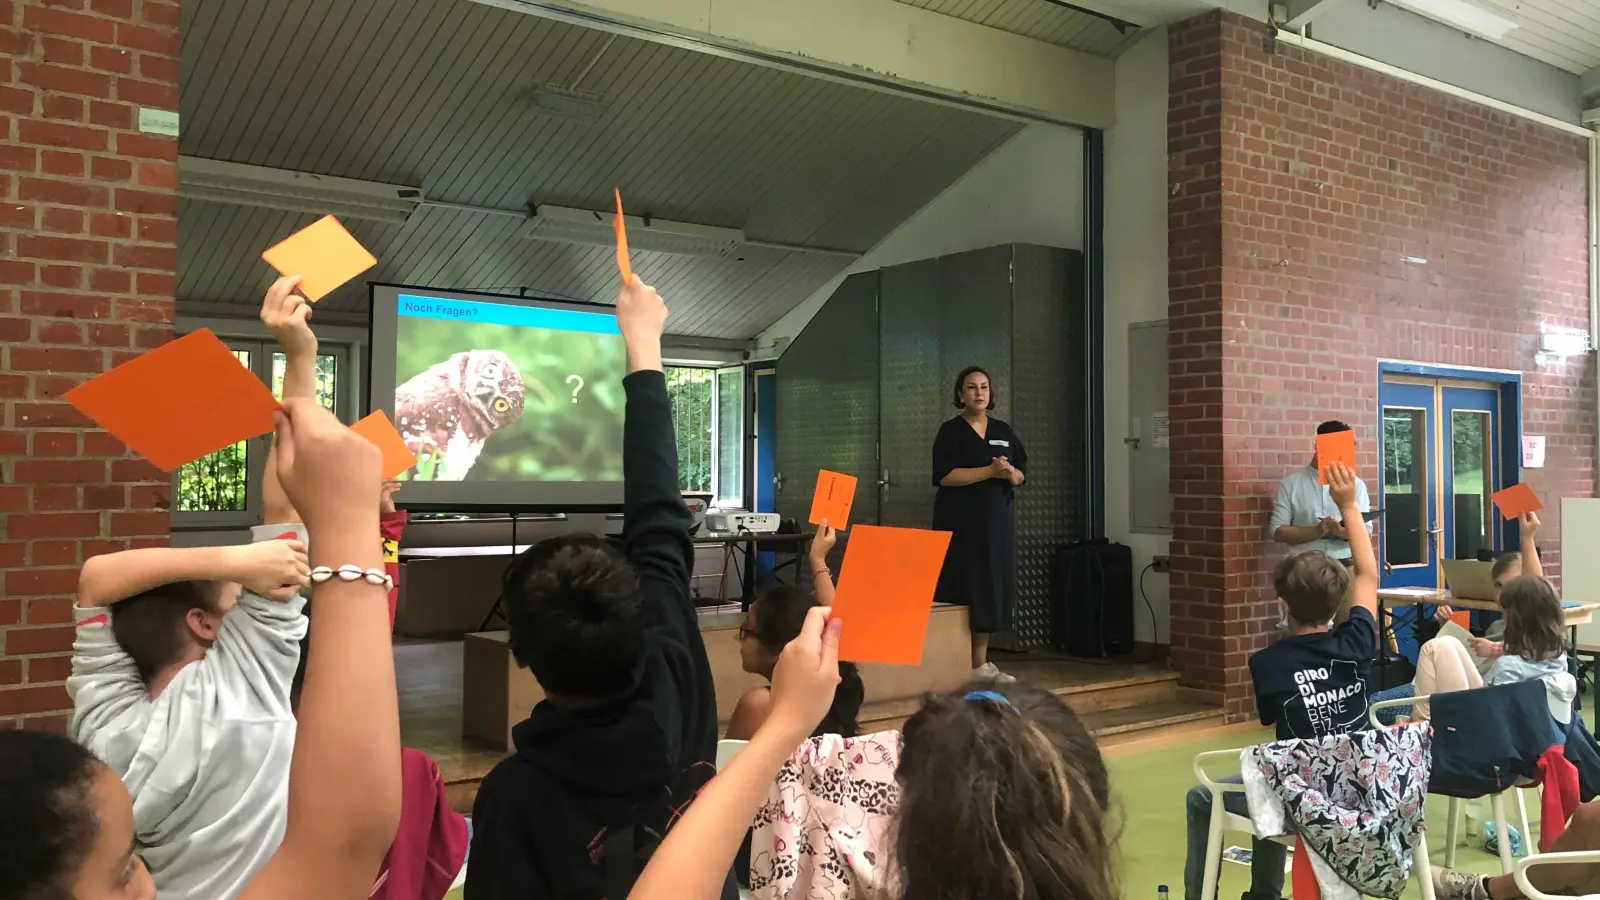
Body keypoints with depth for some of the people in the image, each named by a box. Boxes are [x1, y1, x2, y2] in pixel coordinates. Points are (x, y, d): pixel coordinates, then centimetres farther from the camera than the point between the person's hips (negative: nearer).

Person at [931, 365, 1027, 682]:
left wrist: (1010, 473, -12)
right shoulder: (951, 431, -3)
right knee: (964, 590, -7)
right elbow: (945, 476, -15)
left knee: (992, 589, 4)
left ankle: (980, 662, 12)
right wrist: (990, 470, -21)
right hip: (960, 523, -5)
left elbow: (1021, 476, 12)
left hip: (996, 521, 5)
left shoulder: (1004, 432, 12)